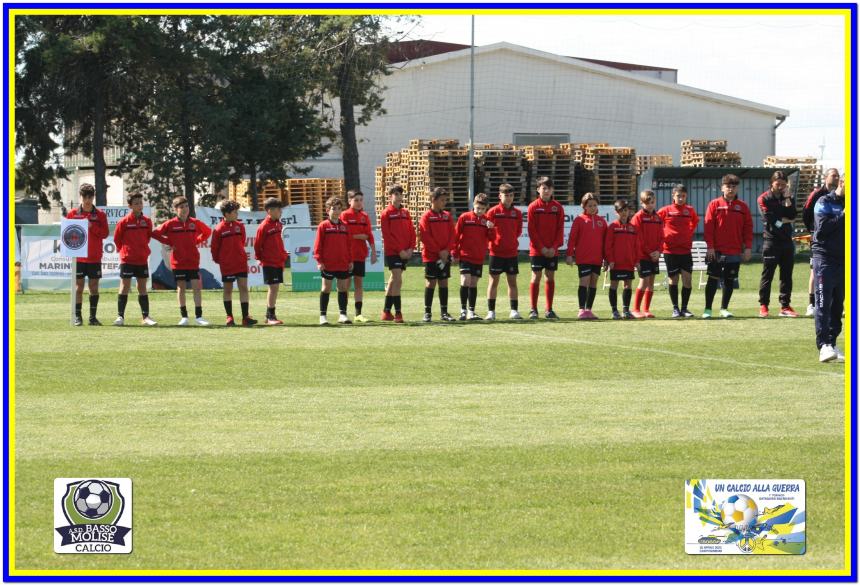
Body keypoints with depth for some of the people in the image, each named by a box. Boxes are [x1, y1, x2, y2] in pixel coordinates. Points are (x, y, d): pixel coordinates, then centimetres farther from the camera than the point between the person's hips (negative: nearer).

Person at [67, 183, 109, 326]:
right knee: (79, 287, -1)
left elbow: (105, 233, -4)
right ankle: (77, 317, 3)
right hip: (78, 257, -1)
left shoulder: (100, 214, 4)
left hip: (95, 257, 1)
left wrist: (92, 226, -16)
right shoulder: (73, 214, 4)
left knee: (94, 287, 3)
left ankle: (93, 317, 9)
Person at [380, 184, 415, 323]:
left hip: (405, 253, 6)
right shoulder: (386, 214, -4)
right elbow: (387, 235, -10)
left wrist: (411, 248, -3)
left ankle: (387, 312, 20)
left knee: (393, 280, 12)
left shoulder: (405, 213, 13)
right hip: (392, 252, -6)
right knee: (397, 280, -14)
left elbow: (412, 231, 11)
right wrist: (399, 250, -14)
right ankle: (397, 313, -15)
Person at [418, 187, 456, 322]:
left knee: (444, 283, 6)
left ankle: (444, 312, 11)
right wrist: (439, 251, -13)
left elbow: (452, 235, 6)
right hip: (430, 255, -4)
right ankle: (427, 313, 2)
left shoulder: (447, 216, 9)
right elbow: (426, 237, -11)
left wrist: (447, 250, -8)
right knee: (431, 283, -3)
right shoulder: (427, 216, -5)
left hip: (445, 256, 4)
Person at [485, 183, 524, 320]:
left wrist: (512, 242, 4)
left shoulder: (517, 213, 4)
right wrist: (495, 241, -7)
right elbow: (487, 231, -2)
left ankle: (514, 310, 9)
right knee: (494, 281, 1)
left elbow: (518, 231, 11)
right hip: (496, 252, -2)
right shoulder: (493, 212, -4)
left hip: (512, 252, 2)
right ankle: (491, 311, 5)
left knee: (512, 281, 5)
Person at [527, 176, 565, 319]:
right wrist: (542, 248, -12)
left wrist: (554, 247, -9)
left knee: (551, 277, 5)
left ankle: (549, 310, 10)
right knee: (536, 277, -2)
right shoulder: (533, 207, -2)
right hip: (537, 250, -2)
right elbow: (532, 230, -5)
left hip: (552, 250, 2)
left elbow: (560, 229, 3)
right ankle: (533, 309, 3)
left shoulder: (558, 207, 5)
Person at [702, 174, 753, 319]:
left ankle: (724, 309, 16)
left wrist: (748, 247, 0)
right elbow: (708, 227, -3)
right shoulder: (714, 205, 1)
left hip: (735, 252, 2)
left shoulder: (742, 207, 7)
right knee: (713, 279, -3)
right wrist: (710, 247, -10)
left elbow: (748, 228, 7)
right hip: (717, 251, -2)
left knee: (730, 280, 6)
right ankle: (707, 309, 2)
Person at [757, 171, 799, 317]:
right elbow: (768, 218, -11)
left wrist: (788, 200, -9)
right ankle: (763, 305, 1)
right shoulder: (764, 199, 0)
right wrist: (784, 220, -1)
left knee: (787, 275, 5)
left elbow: (793, 215, -2)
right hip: (771, 241, -5)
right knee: (767, 275, -3)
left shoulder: (788, 198, 13)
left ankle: (785, 306, 9)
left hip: (787, 241, 5)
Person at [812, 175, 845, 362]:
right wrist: (843, 215, -15)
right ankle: (824, 346, -17)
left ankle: (831, 344, 15)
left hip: (843, 260, 6)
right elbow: (823, 227, -17)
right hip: (824, 257, -6)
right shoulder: (824, 203, -3)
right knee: (823, 303, -10)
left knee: (838, 304, 9)